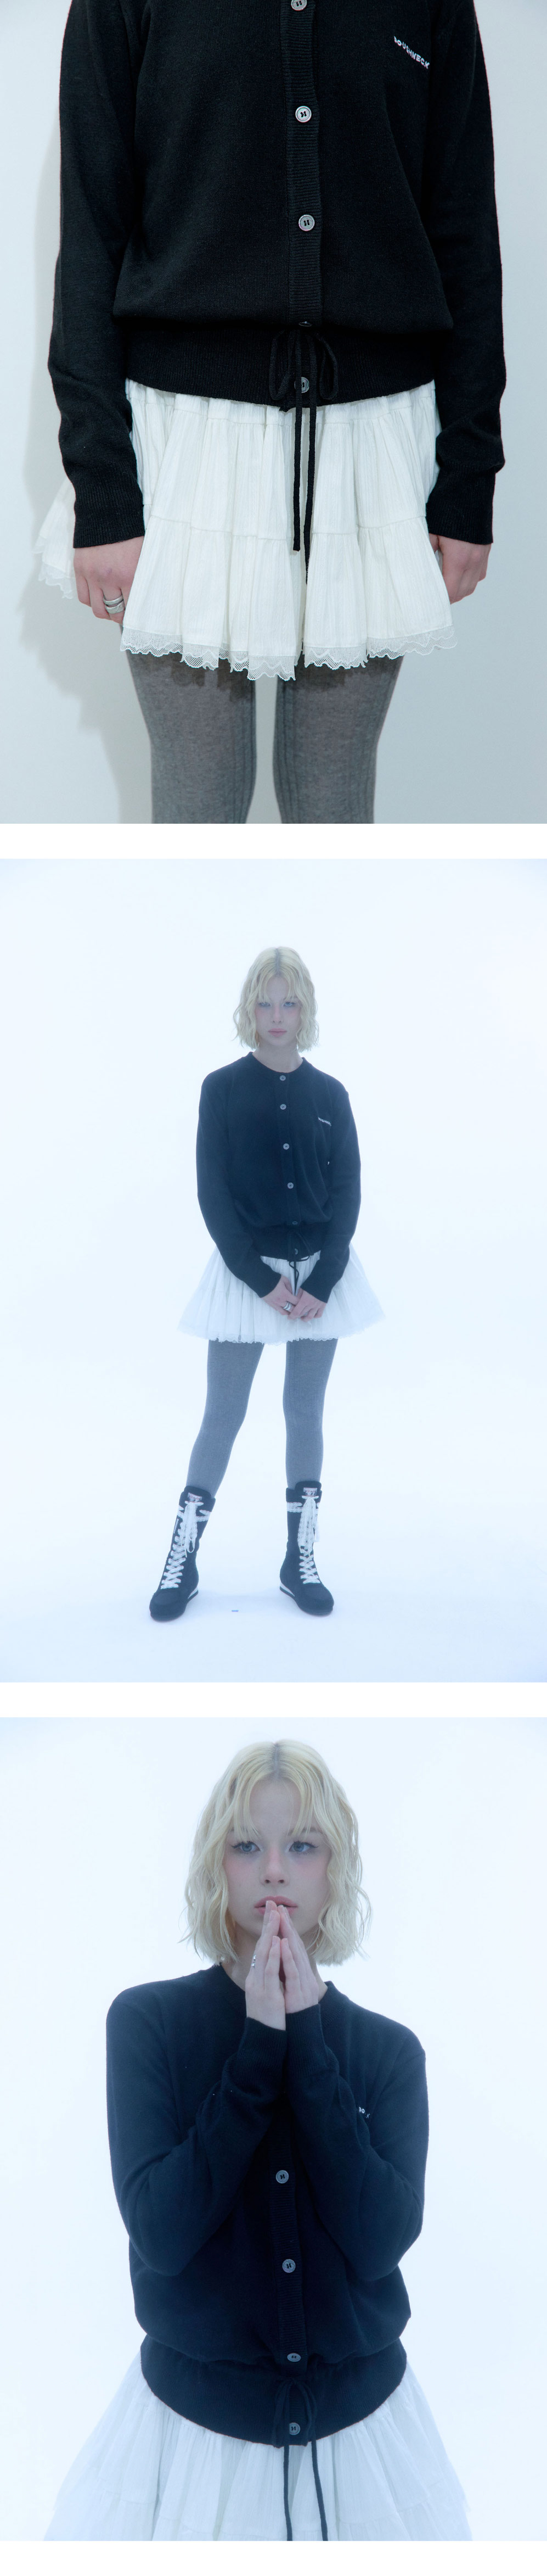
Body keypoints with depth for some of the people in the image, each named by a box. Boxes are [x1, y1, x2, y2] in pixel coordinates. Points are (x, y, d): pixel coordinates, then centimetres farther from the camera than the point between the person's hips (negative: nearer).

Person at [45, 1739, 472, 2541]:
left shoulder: (388, 2049, -2)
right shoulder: (147, 2020, -8)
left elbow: (380, 2238, -16)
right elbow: (161, 2231, -17)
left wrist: (306, 2042, -18)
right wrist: (259, 2047, -20)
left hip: (361, 2418, 2)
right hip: (194, 2418, -2)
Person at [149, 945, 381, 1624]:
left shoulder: (329, 1095, 3)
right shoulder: (223, 1089, -3)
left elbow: (347, 1193, 1)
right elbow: (213, 1194, -6)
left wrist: (321, 1283, -10)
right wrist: (263, 1279, -13)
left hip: (320, 1271, 2)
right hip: (245, 1272, -2)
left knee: (306, 1414, 7)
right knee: (223, 1415, -1)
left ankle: (300, 1560, 14)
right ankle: (182, 1561, 5)